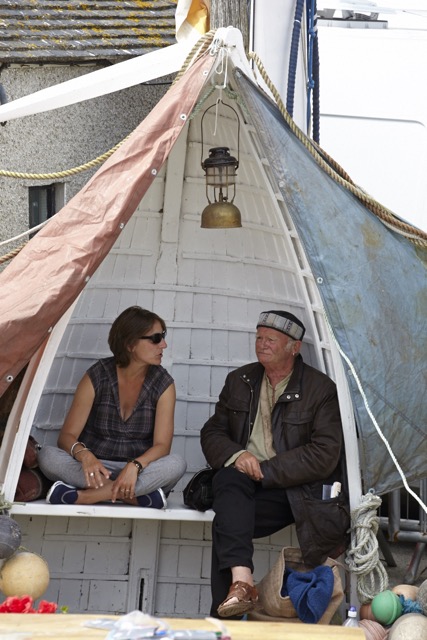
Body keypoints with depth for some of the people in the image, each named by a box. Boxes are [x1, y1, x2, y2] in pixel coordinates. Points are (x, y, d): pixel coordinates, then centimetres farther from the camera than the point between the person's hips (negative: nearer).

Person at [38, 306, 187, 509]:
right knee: (48, 456, -29)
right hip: (96, 467, 0)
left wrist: (134, 466, -33)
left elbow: (162, 445, -11)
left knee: (176, 464, -31)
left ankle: (83, 496, -30)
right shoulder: (97, 377, -7)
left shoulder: (163, 383, -4)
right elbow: (67, 436, -9)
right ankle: (137, 495, -29)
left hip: (139, 469, 1)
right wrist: (83, 454, -33)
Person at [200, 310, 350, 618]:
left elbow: (324, 455, -11)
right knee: (228, 479, -34)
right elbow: (212, 433, 16)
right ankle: (241, 581, -46)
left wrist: (265, 471, -15)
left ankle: (223, 615, -30)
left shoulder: (322, 389, -1)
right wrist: (236, 456, -9)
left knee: (224, 524, -31)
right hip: (244, 483, 4)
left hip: (296, 490, -4)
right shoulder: (239, 381, 16)